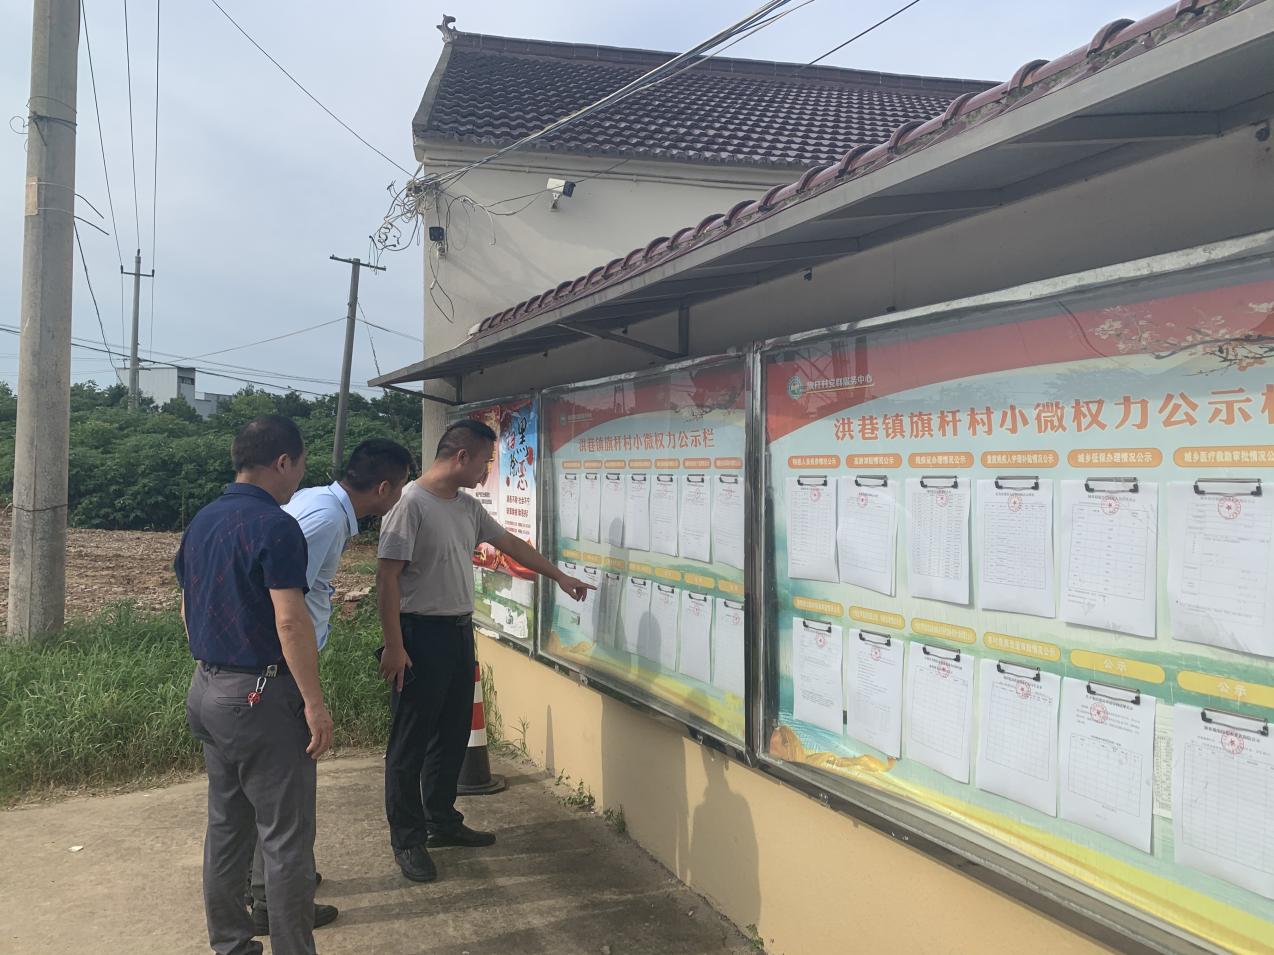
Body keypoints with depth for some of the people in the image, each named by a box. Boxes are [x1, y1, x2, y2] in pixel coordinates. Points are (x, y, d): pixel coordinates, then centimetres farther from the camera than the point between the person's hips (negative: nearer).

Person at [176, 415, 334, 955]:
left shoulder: (200, 524, 9)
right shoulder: (274, 526, -18)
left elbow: (188, 610, 18)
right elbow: (290, 620, -23)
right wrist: (314, 703, -19)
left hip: (207, 690, 9)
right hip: (261, 696, -9)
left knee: (226, 826, 18)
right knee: (287, 837, 1)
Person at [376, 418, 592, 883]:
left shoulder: (468, 507, 8)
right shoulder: (411, 503, -17)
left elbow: (510, 543, 21)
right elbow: (386, 577, -18)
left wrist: (560, 576, 25)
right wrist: (394, 646, -20)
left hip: (460, 632, 9)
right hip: (421, 634, -8)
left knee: (453, 735, 17)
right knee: (411, 742, 3)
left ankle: (441, 821, 32)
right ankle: (407, 840, 16)